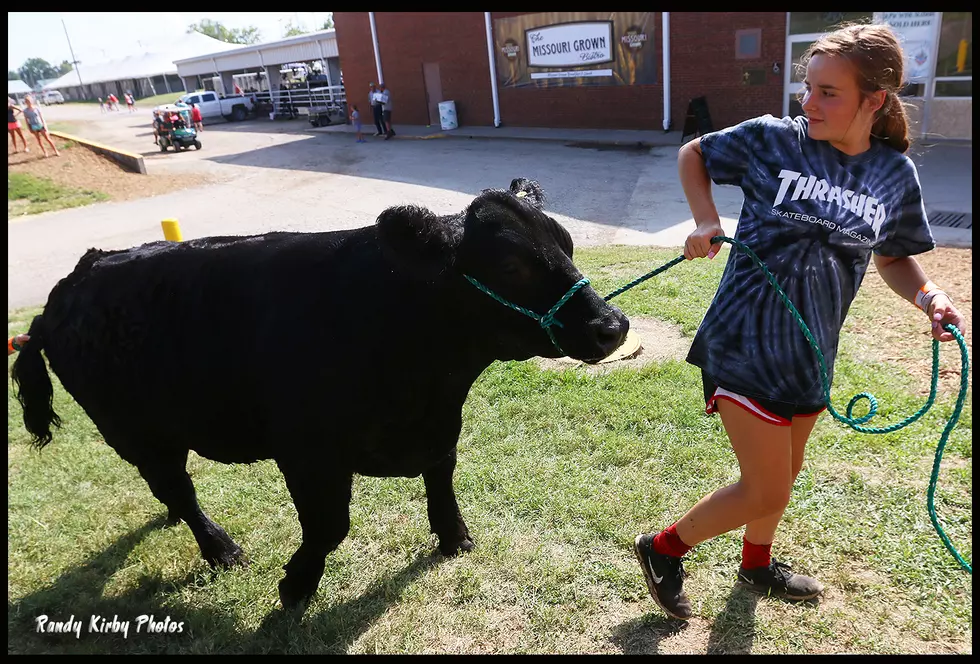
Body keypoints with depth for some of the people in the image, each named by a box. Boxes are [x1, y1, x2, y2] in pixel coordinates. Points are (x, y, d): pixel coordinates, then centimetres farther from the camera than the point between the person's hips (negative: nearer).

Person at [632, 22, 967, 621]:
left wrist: (930, 297, -6)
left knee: (785, 472, 23)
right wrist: (707, 221, -11)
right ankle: (664, 548, 21)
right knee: (765, 492, -3)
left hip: (811, 352, 5)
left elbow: (893, 258, 14)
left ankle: (757, 565, 50)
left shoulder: (896, 174, 1)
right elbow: (693, 153, 5)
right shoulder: (772, 139, -9)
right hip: (745, 343, -5)